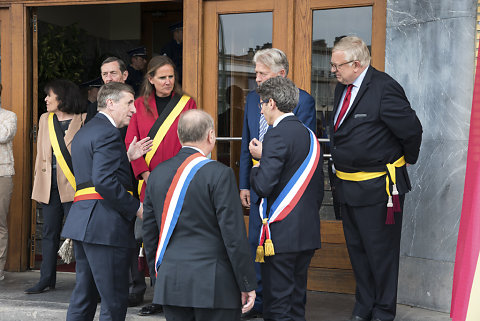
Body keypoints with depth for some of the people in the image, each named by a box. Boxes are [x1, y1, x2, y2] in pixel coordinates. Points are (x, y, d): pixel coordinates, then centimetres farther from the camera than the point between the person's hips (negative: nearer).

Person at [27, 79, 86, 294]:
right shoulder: (45, 119, 14)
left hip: (72, 186, -5)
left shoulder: (82, 121, -4)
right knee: (49, 233, 9)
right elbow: (41, 154, 17)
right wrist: (38, 185, 13)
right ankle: (47, 280, 17)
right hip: (49, 186, 6)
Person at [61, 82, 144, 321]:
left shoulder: (83, 132, 22)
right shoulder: (108, 133, -11)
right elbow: (104, 181, -21)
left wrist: (129, 157, 17)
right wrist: (136, 208, -15)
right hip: (106, 224, -10)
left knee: (83, 296, 14)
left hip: (82, 221, 10)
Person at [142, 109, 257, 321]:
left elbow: (149, 232, 12)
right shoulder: (219, 174, -11)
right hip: (212, 285, -5)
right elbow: (234, 234, -13)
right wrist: (247, 284, -6)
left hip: (169, 283, 6)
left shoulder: (157, 173, 7)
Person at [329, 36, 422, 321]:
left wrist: (406, 159, -2)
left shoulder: (384, 89, -20)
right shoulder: (342, 88, 6)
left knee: (381, 252, 4)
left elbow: (411, 129, -18)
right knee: (357, 248, 18)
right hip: (348, 185, 9)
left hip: (378, 186, -8)